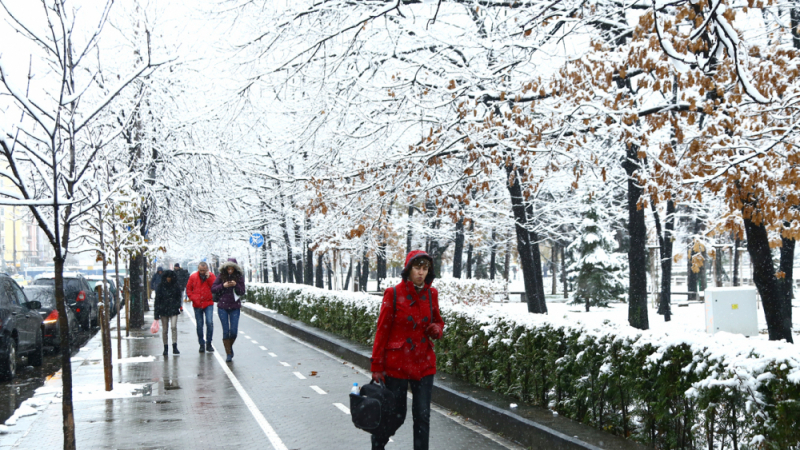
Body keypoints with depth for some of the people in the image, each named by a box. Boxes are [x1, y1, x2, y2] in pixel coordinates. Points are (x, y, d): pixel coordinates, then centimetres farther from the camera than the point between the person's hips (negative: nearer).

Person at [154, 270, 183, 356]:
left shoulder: (176, 286, 4)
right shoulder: (161, 286, 0)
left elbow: (178, 297, 15)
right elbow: (157, 299, -1)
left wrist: (179, 306, 1)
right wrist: (156, 314, -5)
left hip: (173, 310, 0)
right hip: (163, 310, 0)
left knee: (174, 326, -16)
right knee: (164, 330, 5)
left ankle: (175, 347, -14)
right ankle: (165, 348, 15)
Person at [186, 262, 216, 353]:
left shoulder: (211, 276, 1)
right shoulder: (193, 277, 3)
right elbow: (188, 290, 8)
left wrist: (208, 278, -18)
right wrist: (194, 299, -4)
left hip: (208, 304, -1)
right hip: (197, 305, 1)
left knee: (209, 322, -14)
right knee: (199, 325, 6)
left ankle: (208, 343, -2)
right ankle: (202, 344, 16)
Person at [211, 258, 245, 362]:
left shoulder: (239, 277, 1)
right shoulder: (221, 276, 0)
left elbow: (242, 292, -1)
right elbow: (213, 289, -2)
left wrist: (236, 285, -18)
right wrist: (223, 285, -16)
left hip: (235, 307, 1)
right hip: (222, 307, 0)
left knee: (234, 331, -4)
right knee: (226, 331, -3)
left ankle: (230, 347, 26)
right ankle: (228, 354, 4)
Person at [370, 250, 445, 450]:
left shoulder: (431, 294, 3)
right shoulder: (393, 294, -9)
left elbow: (438, 322, 17)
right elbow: (382, 331, -6)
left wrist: (436, 330, -8)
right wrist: (377, 366, -7)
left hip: (424, 364, 3)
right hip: (397, 364, -3)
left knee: (422, 416, 4)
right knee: (396, 415, 7)